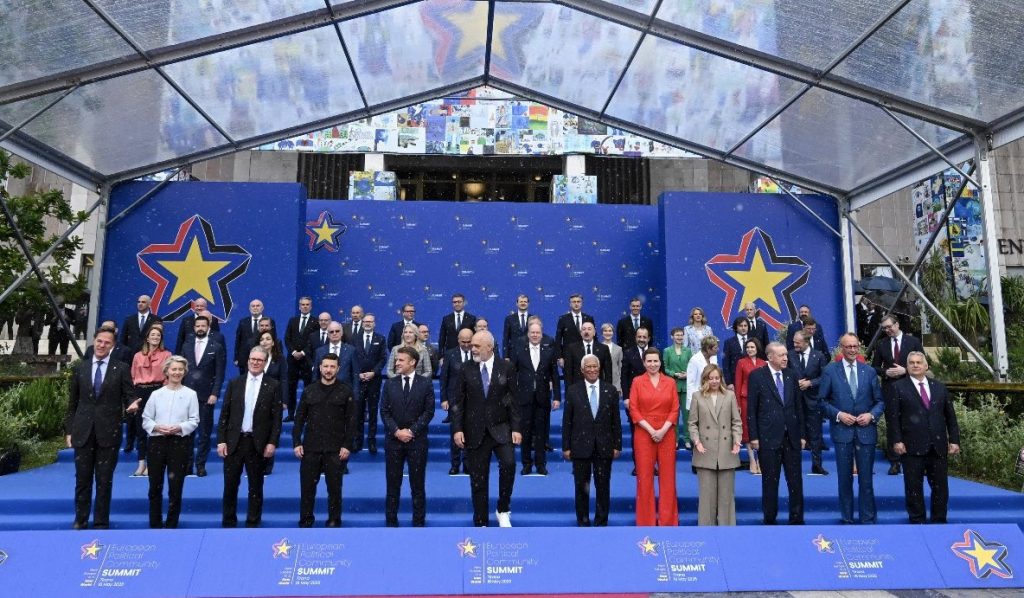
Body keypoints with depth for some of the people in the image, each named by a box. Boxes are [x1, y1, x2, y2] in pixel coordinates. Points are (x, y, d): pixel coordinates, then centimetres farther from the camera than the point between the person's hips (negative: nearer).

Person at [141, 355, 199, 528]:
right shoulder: (156, 394, 6)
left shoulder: (190, 394, 1)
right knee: (155, 486, 8)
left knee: (175, 487, 3)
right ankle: (155, 524, 23)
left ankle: (171, 525, 16)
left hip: (180, 442, -2)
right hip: (157, 441, 2)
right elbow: (146, 419, 6)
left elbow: (194, 420, -1)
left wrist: (180, 428, -17)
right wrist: (157, 427, -13)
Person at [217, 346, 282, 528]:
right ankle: (228, 523, 24)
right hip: (234, 441, 2)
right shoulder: (235, 383, 6)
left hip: (259, 443, -2)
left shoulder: (274, 385, -2)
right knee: (230, 485, 9)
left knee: (255, 486, 9)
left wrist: (272, 443, -10)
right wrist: (221, 440, -2)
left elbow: (277, 417, -4)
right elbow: (224, 414, 5)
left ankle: (253, 523, 20)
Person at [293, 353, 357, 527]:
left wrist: (348, 445, -8)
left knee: (334, 487, 6)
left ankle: (334, 521, 19)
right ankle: (305, 520, 22)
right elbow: (299, 418, 7)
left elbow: (351, 420, -2)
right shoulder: (309, 390, 6)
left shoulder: (345, 392, -1)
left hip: (335, 449, -2)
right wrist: (296, 443, 0)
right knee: (307, 486, 7)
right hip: (310, 448, 2)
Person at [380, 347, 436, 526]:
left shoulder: (426, 383, -1)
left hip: (417, 440, -2)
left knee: (418, 484, 5)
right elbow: (384, 412, 2)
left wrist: (411, 431, -12)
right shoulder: (390, 384, 5)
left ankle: (418, 522, 16)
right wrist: (397, 431, -11)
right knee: (393, 484, 7)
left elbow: (429, 411, -4)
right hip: (393, 439, 2)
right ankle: (391, 522, 18)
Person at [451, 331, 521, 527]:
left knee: (508, 463, -23)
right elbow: (458, 402, 2)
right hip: (475, 432, 1)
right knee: (478, 479, 6)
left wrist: (516, 428, -5)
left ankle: (503, 510, 0)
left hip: (501, 429, -1)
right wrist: (457, 429, -7)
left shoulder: (505, 368, 1)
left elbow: (513, 400, 1)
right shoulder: (466, 370, 2)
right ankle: (480, 523, 21)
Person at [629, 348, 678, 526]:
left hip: (666, 435, 1)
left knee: (668, 476, 5)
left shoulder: (670, 382, 6)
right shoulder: (637, 382, 2)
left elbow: (675, 409, 3)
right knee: (644, 477, 2)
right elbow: (633, 410, -3)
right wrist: (651, 430, -11)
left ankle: (668, 519, 16)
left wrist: (663, 430, -10)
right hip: (643, 434, -1)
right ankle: (646, 519, 13)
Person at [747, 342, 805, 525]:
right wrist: (753, 436, -9)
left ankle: (797, 519, 19)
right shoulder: (757, 376, -4)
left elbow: (798, 407, 13)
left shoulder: (790, 376, 9)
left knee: (796, 481, 7)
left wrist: (802, 434, 9)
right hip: (769, 438, -4)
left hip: (792, 437, 4)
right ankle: (769, 519, 18)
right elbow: (751, 409, -5)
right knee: (770, 482, 6)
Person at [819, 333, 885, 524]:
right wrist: (838, 414, -13)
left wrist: (871, 415, -8)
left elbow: (880, 401, 9)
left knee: (866, 478, 6)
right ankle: (847, 519, 19)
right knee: (845, 478, 7)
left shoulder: (869, 371, 7)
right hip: (842, 430, -1)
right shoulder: (830, 370, 0)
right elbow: (822, 400, 0)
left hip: (866, 431, 2)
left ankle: (868, 519, 17)